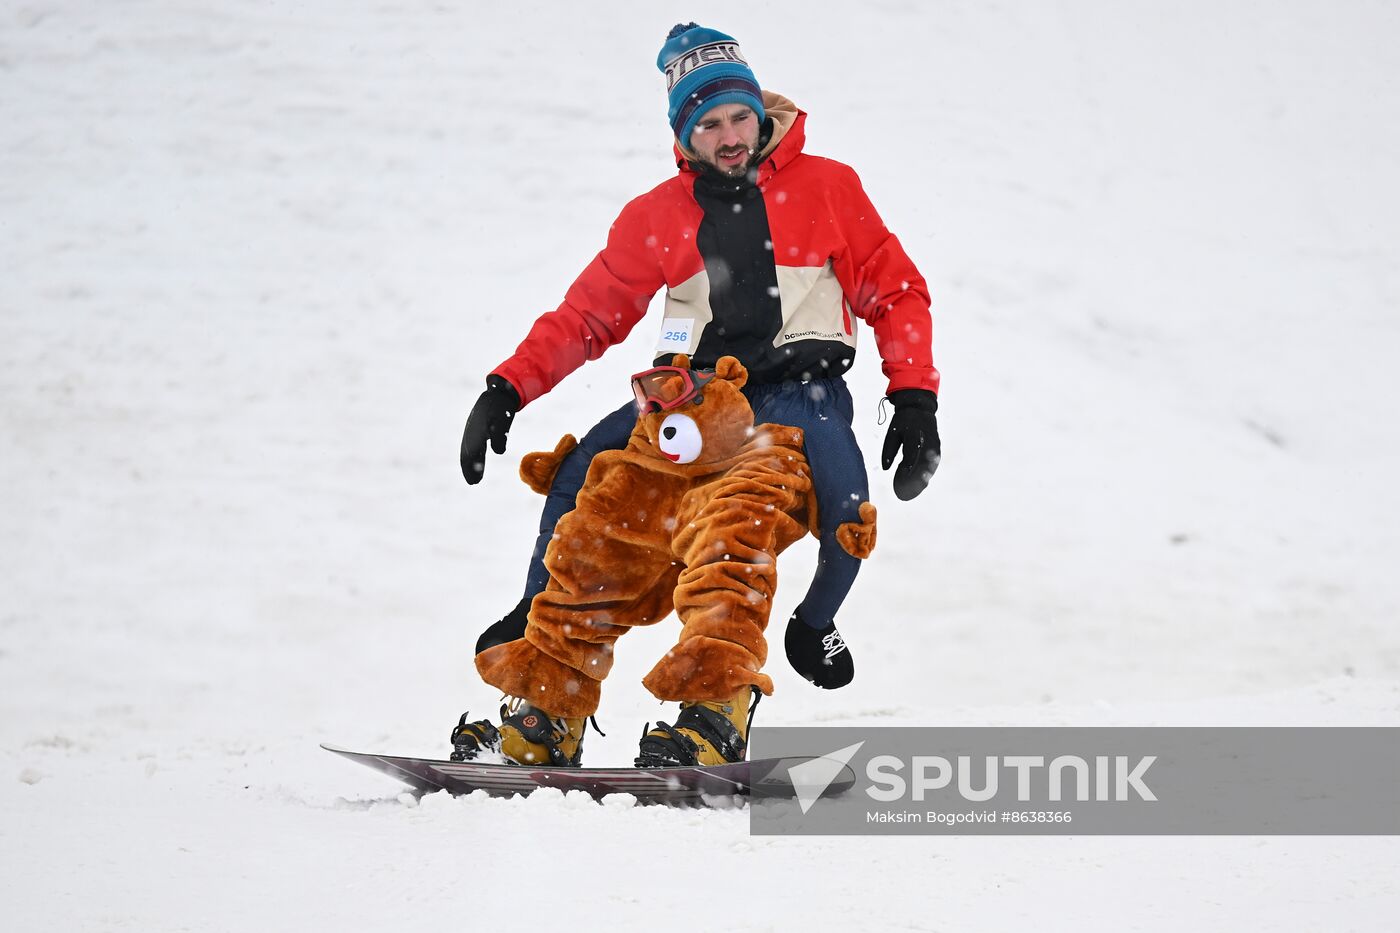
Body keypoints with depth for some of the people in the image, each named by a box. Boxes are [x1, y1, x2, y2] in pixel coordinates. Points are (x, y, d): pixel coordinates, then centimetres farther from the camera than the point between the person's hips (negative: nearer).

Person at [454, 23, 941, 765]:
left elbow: (895, 292, 5)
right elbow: (587, 315, 9)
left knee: (848, 510, -29)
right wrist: (507, 388, -3)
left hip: (799, 390, -2)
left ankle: (814, 626, 3)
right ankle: (539, 616, 5)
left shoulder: (827, 188, 2)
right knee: (579, 473, -19)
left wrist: (914, 398, -6)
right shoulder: (657, 217, 8)